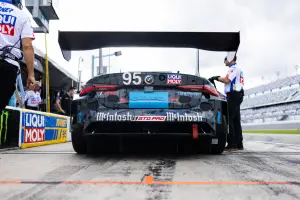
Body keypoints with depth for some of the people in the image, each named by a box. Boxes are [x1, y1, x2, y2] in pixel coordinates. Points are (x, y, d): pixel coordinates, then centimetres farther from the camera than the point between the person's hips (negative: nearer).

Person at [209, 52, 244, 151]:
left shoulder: (234, 68, -7)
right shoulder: (237, 69, 26)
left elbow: (226, 80, -19)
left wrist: (217, 78, -7)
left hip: (233, 95, -11)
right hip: (237, 95, 11)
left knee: (229, 120, -12)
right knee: (236, 120, 10)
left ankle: (232, 144, -13)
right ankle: (239, 144, 13)